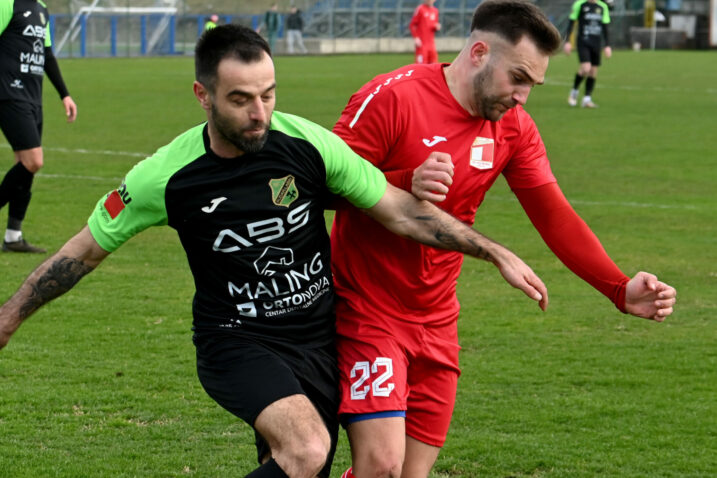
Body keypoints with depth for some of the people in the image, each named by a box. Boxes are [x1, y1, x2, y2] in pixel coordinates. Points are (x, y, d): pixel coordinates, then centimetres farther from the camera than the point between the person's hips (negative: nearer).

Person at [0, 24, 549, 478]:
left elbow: (400, 211, 0)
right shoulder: (168, 176, -13)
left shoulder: (308, 144, -10)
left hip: (319, 337, 4)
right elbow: (86, 250, 0)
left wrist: (496, 253, -2)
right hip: (237, 342, -4)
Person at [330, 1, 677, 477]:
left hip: (436, 325, 6)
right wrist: (405, 185, -32)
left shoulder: (514, 128, 4)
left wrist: (621, 290, -10)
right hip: (367, 313, -6)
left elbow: (554, 216, 3)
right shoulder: (393, 97, -15)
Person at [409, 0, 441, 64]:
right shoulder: (420, 9, -5)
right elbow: (412, 25, -5)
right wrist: (416, 38, -14)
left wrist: (437, 27, -1)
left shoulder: (435, 11, 13)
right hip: (421, 43, -6)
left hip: (431, 42, 6)